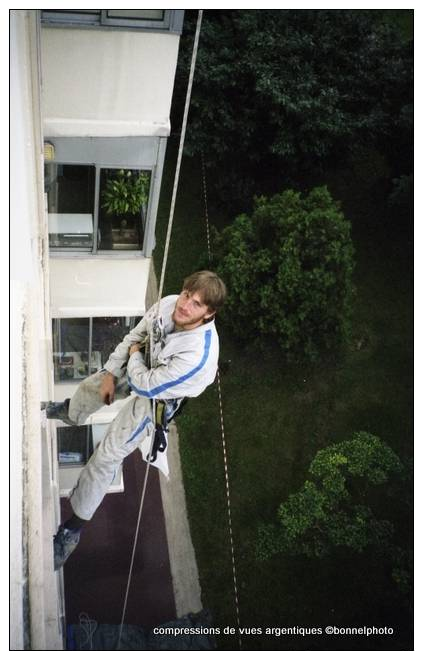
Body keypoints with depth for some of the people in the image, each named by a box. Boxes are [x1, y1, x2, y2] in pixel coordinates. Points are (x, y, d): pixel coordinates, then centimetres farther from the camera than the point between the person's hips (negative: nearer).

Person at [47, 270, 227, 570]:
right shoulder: (169, 304, -25)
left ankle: (75, 525, 19)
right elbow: (136, 335, -6)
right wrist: (110, 374, -5)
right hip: (143, 368, 7)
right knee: (90, 387, 30)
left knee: (106, 457, -2)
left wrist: (134, 354, -16)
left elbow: (147, 386, -33)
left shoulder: (198, 354, -44)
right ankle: (71, 414, 69)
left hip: (156, 398, -7)